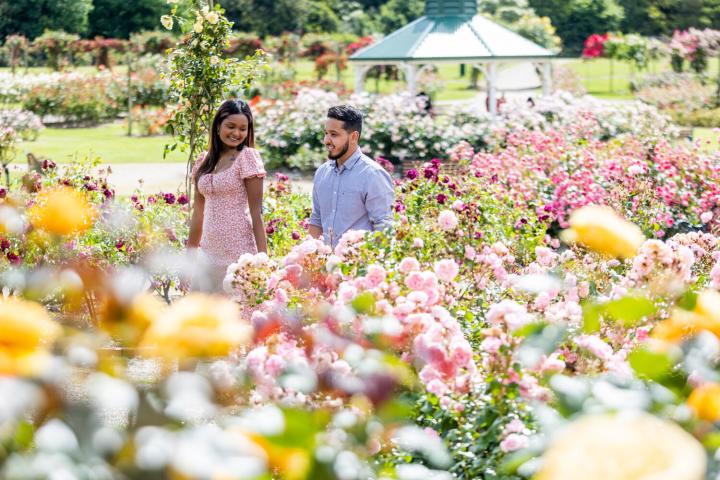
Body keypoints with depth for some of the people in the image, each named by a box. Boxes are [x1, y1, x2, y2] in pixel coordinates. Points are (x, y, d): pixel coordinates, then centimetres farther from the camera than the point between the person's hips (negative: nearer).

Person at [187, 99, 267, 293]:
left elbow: (256, 212, -8)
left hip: (239, 252, -6)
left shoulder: (247, 157, -4)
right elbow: (198, 212, 16)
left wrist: (262, 256, -13)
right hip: (208, 253, 6)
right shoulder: (204, 160, 11)